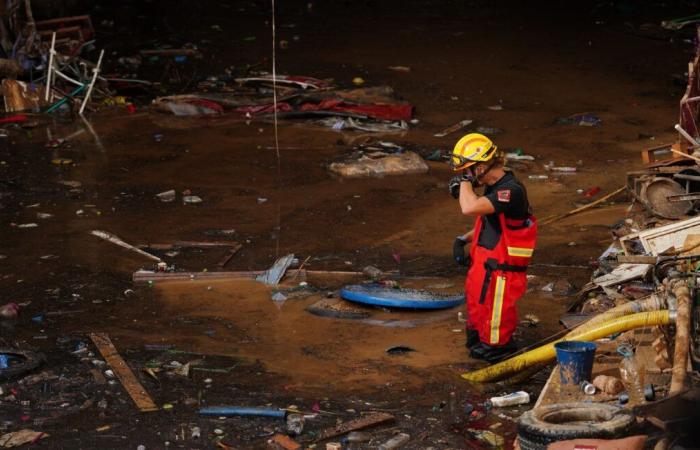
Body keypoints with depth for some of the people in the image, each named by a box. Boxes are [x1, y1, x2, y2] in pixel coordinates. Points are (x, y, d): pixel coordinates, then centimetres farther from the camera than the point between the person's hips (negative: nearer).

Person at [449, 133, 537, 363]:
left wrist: (465, 181, -19)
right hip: (483, 268, 10)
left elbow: (470, 208, -36)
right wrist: (464, 239, 9)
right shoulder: (495, 188, 9)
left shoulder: (511, 191, -24)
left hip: (501, 273, -10)